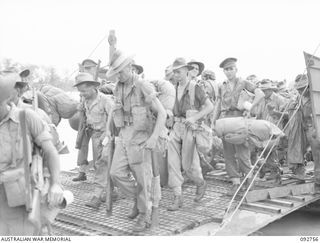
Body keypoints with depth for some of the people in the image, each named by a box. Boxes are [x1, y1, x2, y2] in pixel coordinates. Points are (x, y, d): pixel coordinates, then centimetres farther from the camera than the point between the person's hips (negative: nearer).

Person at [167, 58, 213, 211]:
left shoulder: (195, 88, -7)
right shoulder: (175, 88, 10)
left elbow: (210, 106, -8)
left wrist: (194, 117, -19)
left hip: (191, 128, -5)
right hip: (176, 127, 5)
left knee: (189, 164, -1)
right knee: (173, 162, -6)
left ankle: (201, 184, 31)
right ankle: (177, 198, -1)